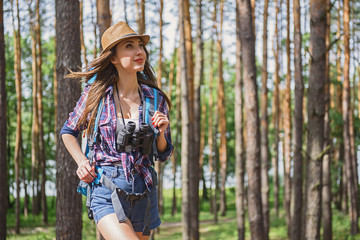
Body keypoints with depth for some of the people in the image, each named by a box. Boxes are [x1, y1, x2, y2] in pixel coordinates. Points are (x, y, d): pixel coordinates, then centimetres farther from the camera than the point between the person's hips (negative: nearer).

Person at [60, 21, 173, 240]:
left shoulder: (156, 99, 3)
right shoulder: (96, 94, -3)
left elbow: (164, 154, 10)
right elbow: (68, 132, 14)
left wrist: (160, 133, -10)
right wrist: (82, 162, -1)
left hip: (144, 191, 4)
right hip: (106, 191, -4)